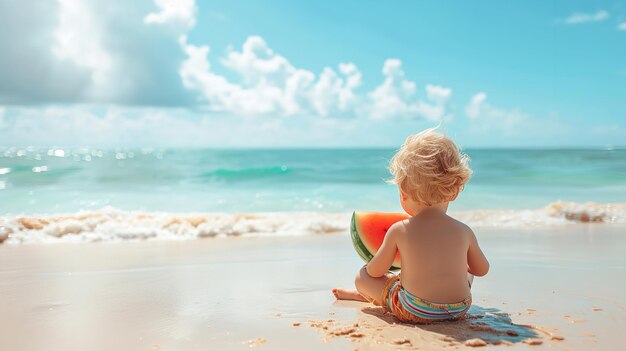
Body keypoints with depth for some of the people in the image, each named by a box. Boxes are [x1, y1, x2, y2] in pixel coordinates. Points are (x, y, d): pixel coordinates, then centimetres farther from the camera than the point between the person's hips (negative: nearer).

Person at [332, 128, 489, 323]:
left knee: (363, 276, 10)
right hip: (458, 310, 4)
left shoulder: (399, 231, -13)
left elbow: (375, 272, -2)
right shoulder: (464, 232, -5)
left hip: (412, 312, -3)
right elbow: (482, 269, 12)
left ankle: (364, 295, 42)